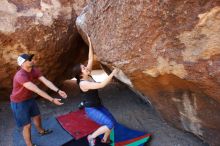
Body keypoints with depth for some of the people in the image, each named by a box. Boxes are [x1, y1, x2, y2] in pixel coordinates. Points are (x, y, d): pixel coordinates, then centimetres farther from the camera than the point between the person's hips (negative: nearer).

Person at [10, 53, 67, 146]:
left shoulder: (34, 70, -10)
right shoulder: (20, 76, -35)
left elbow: (46, 81, -17)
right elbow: (37, 90, -38)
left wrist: (58, 91, -30)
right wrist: (52, 100, -38)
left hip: (29, 99, 8)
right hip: (19, 103, -8)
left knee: (37, 116, 25)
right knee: (27, 125, 3)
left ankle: (41, 131, 52)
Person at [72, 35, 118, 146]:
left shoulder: (87, 75, -4)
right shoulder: (83, 83, -28)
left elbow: (91, 59, -4)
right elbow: (101, 85, -36)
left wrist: (90, 43, -8)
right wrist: (112, 74, -30)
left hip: (98, 105, 8)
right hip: (91, 109, -8)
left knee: (113, 122, 7)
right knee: (110, 125, -17)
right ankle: (91, 137, 6)